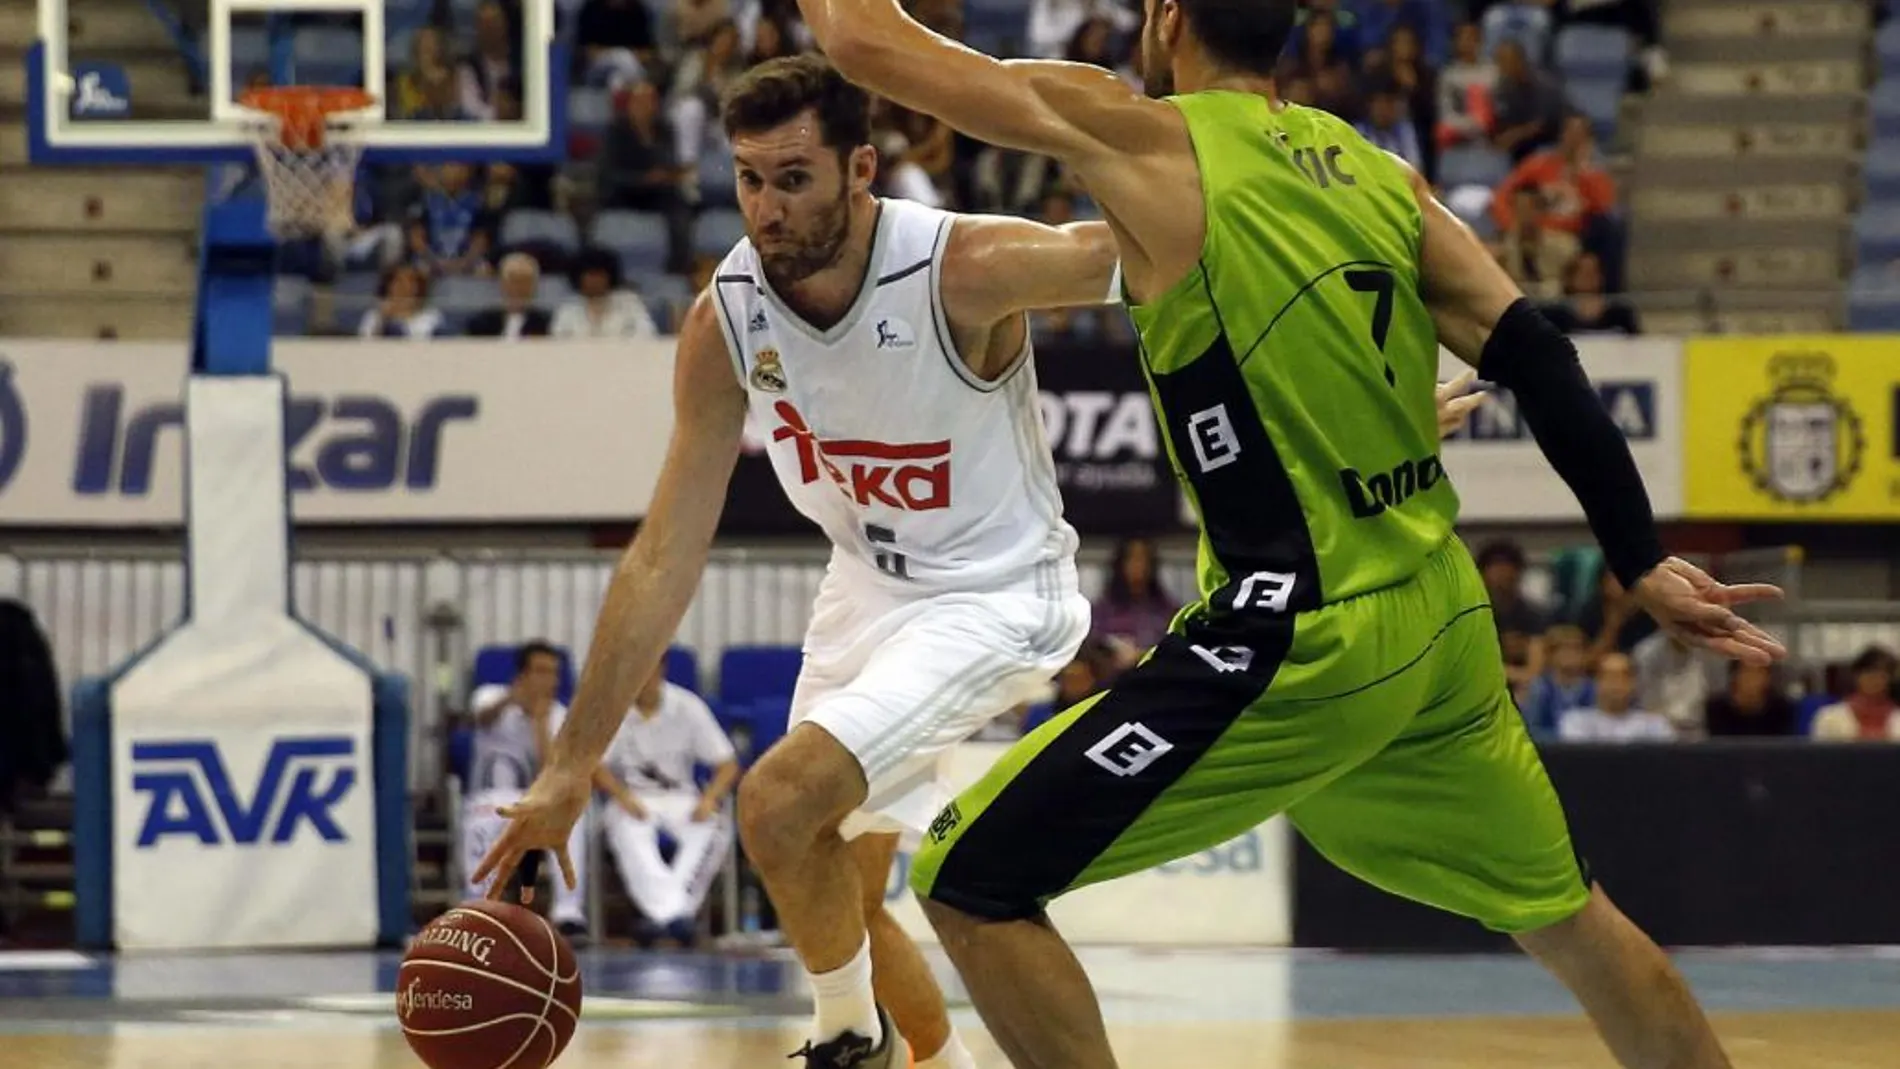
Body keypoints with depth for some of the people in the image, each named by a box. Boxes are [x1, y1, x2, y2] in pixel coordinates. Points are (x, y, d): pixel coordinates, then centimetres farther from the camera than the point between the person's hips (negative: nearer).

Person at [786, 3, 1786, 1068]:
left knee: (971, 880, -1)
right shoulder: (1381, 173, 10)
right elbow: (1537, 362, 4)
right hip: (1442, 621, 7)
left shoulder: (1146, 141, -6)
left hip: (1302, 643, -7)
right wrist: (1644, 563, 7)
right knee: (1564, 916, 27)